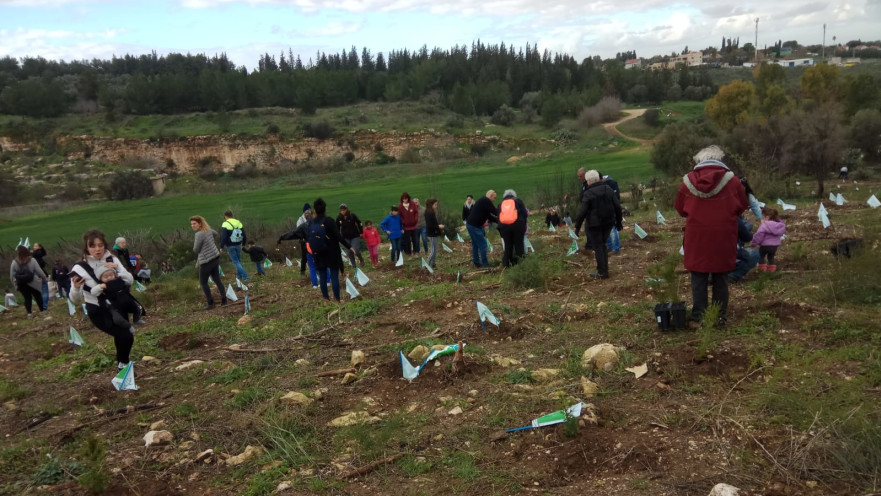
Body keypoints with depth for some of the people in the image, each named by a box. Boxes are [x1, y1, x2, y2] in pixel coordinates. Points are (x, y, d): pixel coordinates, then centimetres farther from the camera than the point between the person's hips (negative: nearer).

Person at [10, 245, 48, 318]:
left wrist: (15, 284, 12)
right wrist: (45, 278, 6)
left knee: (27, 298, 12)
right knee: (38, 296, 15)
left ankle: (29, 313, 3)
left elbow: (12, 276, -2)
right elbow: (39, 271, -7)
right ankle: (42, 310, 23)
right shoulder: (32, 260, -10)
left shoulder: (14, 262, -6)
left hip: (22, 285, 1)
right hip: (33, 283, -1)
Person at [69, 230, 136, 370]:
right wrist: (76, 288, -34)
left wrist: (118, 270, -25)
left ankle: (122, 362, 47)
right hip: (97, 311, -4)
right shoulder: (80, 268, -17)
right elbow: (75, 299, -13)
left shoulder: (113, 260, -9)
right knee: (125, 336, -15)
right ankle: (122, 364, 12)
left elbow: (130, 281, -9)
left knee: (122, 333, 18)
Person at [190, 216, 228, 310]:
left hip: (206, 261, -8)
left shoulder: (199, 235, -21)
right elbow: (215, 233, 28)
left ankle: (210, 303, 12)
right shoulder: (208, 230, 4)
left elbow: (196, 250, -13)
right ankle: (224, 299, 18)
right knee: (217, 280, 16)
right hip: (215, 257, 8)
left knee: (203, 283, 8)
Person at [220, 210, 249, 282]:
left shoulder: (225, 224, -12)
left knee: (235, 261, -2)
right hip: (238, 245, 5)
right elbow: (244, 235, 11)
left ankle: (245, 276, -13)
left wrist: (221, 247, -6)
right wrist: (243, 243, 24)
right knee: (238, 260, 19)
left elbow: (223, 237, -16)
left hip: (230, 246, -5)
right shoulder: (239, 223, 7)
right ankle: (239, 275, 28)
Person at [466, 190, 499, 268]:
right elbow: (495, 212, -14)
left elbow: (489, 216, 20)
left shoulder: (482, 201, 18)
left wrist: (498, 220, 12)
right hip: (474, 226, -10)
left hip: (470, 224, 10)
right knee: (482, 244, -4)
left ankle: (476, 263, 23)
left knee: (475, 244, 17)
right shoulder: (486, 201, -13)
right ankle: (485, 264, 0)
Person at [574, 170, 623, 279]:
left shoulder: (588, 194, -14)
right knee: (603, 245, 19)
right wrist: (618, 221, 14)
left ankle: (602, 273, 6)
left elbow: (582, 212, -16)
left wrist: (577, 227, -9)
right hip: (608, 222, 6)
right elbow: (617, 206, 5)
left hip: (594, 224, -6)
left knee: (597, 247, 3)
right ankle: (604, 269, 21)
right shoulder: (608, 189, 3)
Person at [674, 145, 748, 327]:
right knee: (720, 278, 9)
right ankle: (720, 317, 15)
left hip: (696, 236, 0)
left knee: (698, 278, 6)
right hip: (723, 237, 0)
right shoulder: (731, 180, -6)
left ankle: (698, 317, 7)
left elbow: (680, 208, 7)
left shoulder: (689, 180, -3)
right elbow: (742, 206, 5)